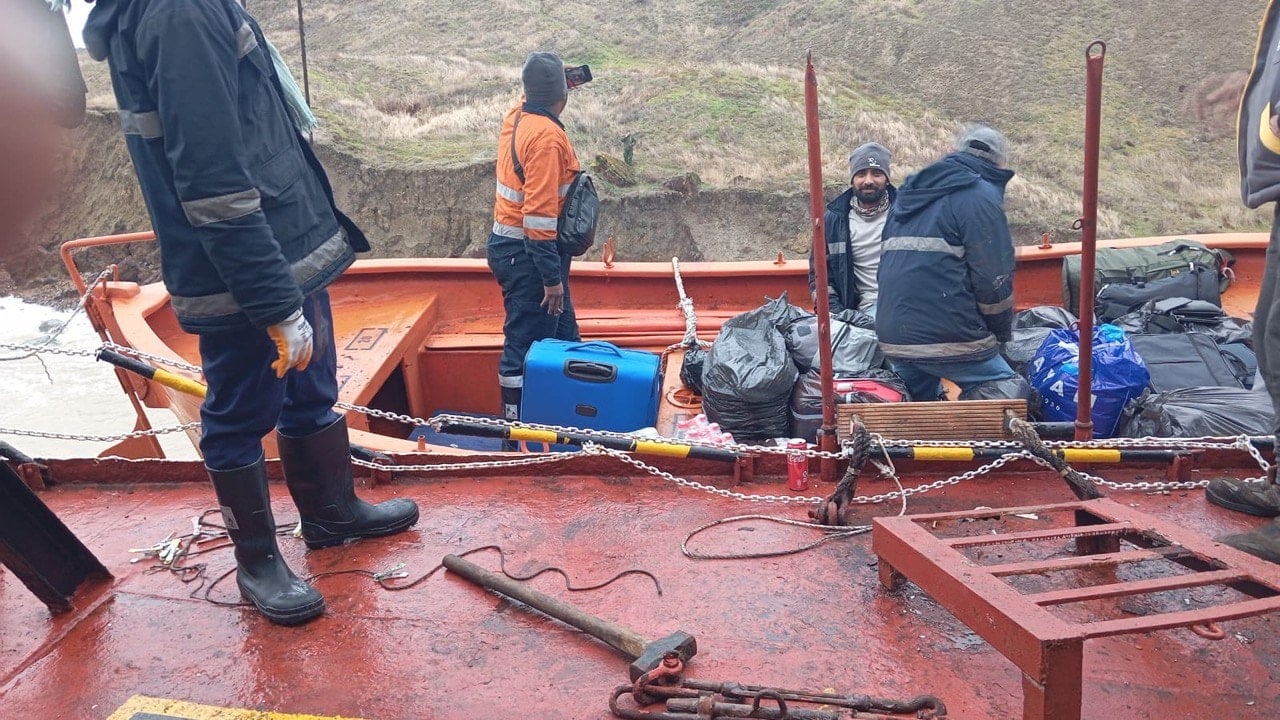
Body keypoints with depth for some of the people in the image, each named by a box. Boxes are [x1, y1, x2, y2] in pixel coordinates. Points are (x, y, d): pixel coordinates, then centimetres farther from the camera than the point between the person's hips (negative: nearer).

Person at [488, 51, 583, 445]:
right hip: (527, 253, -10)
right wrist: (552, 277, -24)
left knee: (564, 333, 18)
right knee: (527, 345, -2)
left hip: (512, 244, 10)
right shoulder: (546, 135, -21)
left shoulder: (517, 115, 6)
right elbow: (539, 214, -26)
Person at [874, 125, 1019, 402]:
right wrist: (1002, 332, 6)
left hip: (893, 338, 8)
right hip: (952, 339, -8)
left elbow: (886, 269, 26)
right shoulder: (981, 195, -3)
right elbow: (994, 278, -9)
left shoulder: (908, 195, 22)